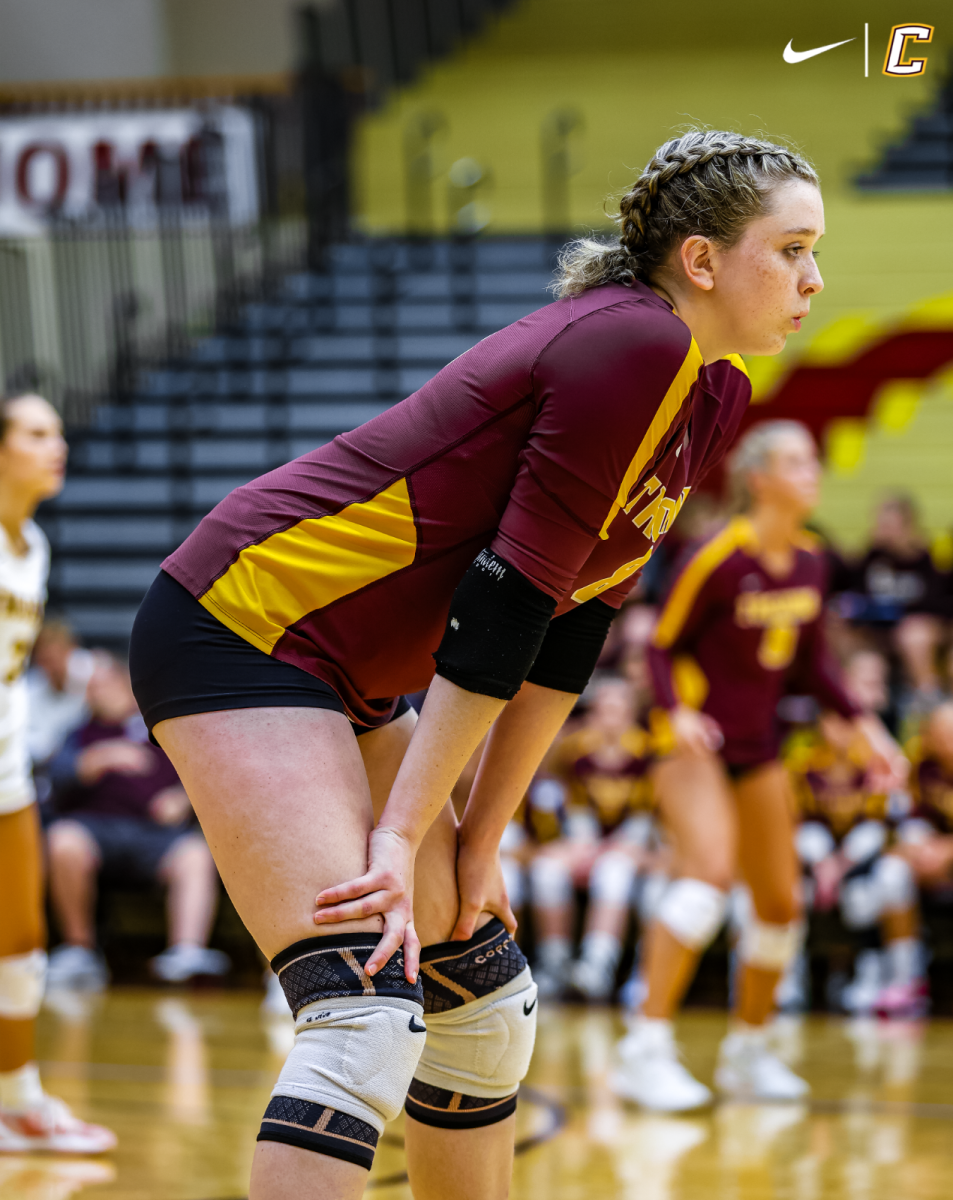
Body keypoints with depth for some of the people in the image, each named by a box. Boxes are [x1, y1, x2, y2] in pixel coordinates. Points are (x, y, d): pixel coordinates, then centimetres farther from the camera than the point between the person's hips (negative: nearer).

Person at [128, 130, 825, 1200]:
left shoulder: (714, 395, 8)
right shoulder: (631, 345, -19)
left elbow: (572, 625, 9)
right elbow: (505, 599, -21)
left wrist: (479, 840, 6)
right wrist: (404, 833, -20)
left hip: (351, 679, 10)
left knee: (486, 1001, 14)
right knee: (370, 1012, -21)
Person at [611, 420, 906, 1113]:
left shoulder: (809, 562, 4)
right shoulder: (718, 558, -17)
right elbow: (664, 646, -10)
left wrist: (860, 722, 4)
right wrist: (676, 712, -27)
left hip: (758, 745, 8)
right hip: (695, 740, -8)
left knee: (781, 902, 9)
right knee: (711, 872, -27)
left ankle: (748, 1053, 26)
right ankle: (646, 1050, -25)